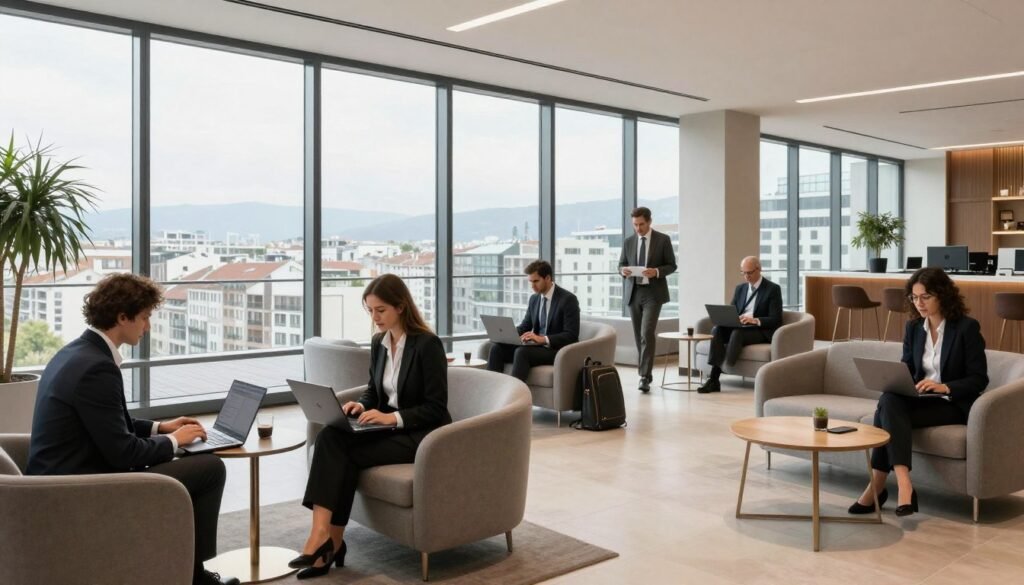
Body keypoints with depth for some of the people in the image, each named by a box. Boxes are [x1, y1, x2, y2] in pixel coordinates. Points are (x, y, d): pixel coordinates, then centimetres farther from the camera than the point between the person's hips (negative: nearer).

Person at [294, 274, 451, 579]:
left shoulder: (428, 344, -15)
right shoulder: (378, 343, 7)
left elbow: (436, 408, -15)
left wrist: (392, 417, -26)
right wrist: (361, 405, -6)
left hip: (422, 435, -7)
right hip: (388, 428, 7)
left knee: (346, 451, -25)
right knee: (330, 436, -22)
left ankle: (330, 539, -14)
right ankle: (324, 536, -24)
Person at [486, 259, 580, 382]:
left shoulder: (568, 299, -10)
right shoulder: (534, 298, 12)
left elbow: (571, 335, -17)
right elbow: (525, 326, 18)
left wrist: (543, 339, -29)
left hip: (558, 350, -7)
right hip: (537, 346, 7)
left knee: (522, 352, -33)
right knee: (497, 348, -14)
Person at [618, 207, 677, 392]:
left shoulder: (663, 240, -1)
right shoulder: (628, 242, 9)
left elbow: (672, 265, 0)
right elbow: (621, 265, 13)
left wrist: (657, 272, -19)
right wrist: (623, 270, -10)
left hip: (653, 293, -4)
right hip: (633, 292, 4)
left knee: (647, 333, -16)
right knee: (639, 336, 9)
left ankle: (645, 376, -15)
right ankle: (644, 372, 23)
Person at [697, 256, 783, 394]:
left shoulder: (773, 289, -1)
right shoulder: (740, 289, 18)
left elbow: (776, 320, -9)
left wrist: (755, 320, -28)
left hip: (761, 331, -5)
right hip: (739, 328, 5)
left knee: (737, 333, -37)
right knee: (717, 330, -27)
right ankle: (713, 379, -35)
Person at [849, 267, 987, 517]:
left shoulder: (967, 328, -7)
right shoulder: (913, 327, 9)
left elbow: (979, 379, -9)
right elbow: (906, 369, 12)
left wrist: (945, 387, -26)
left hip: (953, 404, -5)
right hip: (921, 400, 5)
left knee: (888, 413, -30)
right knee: (889, 400, -31)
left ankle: (877, 486, -28)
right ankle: (903, 485, -39)